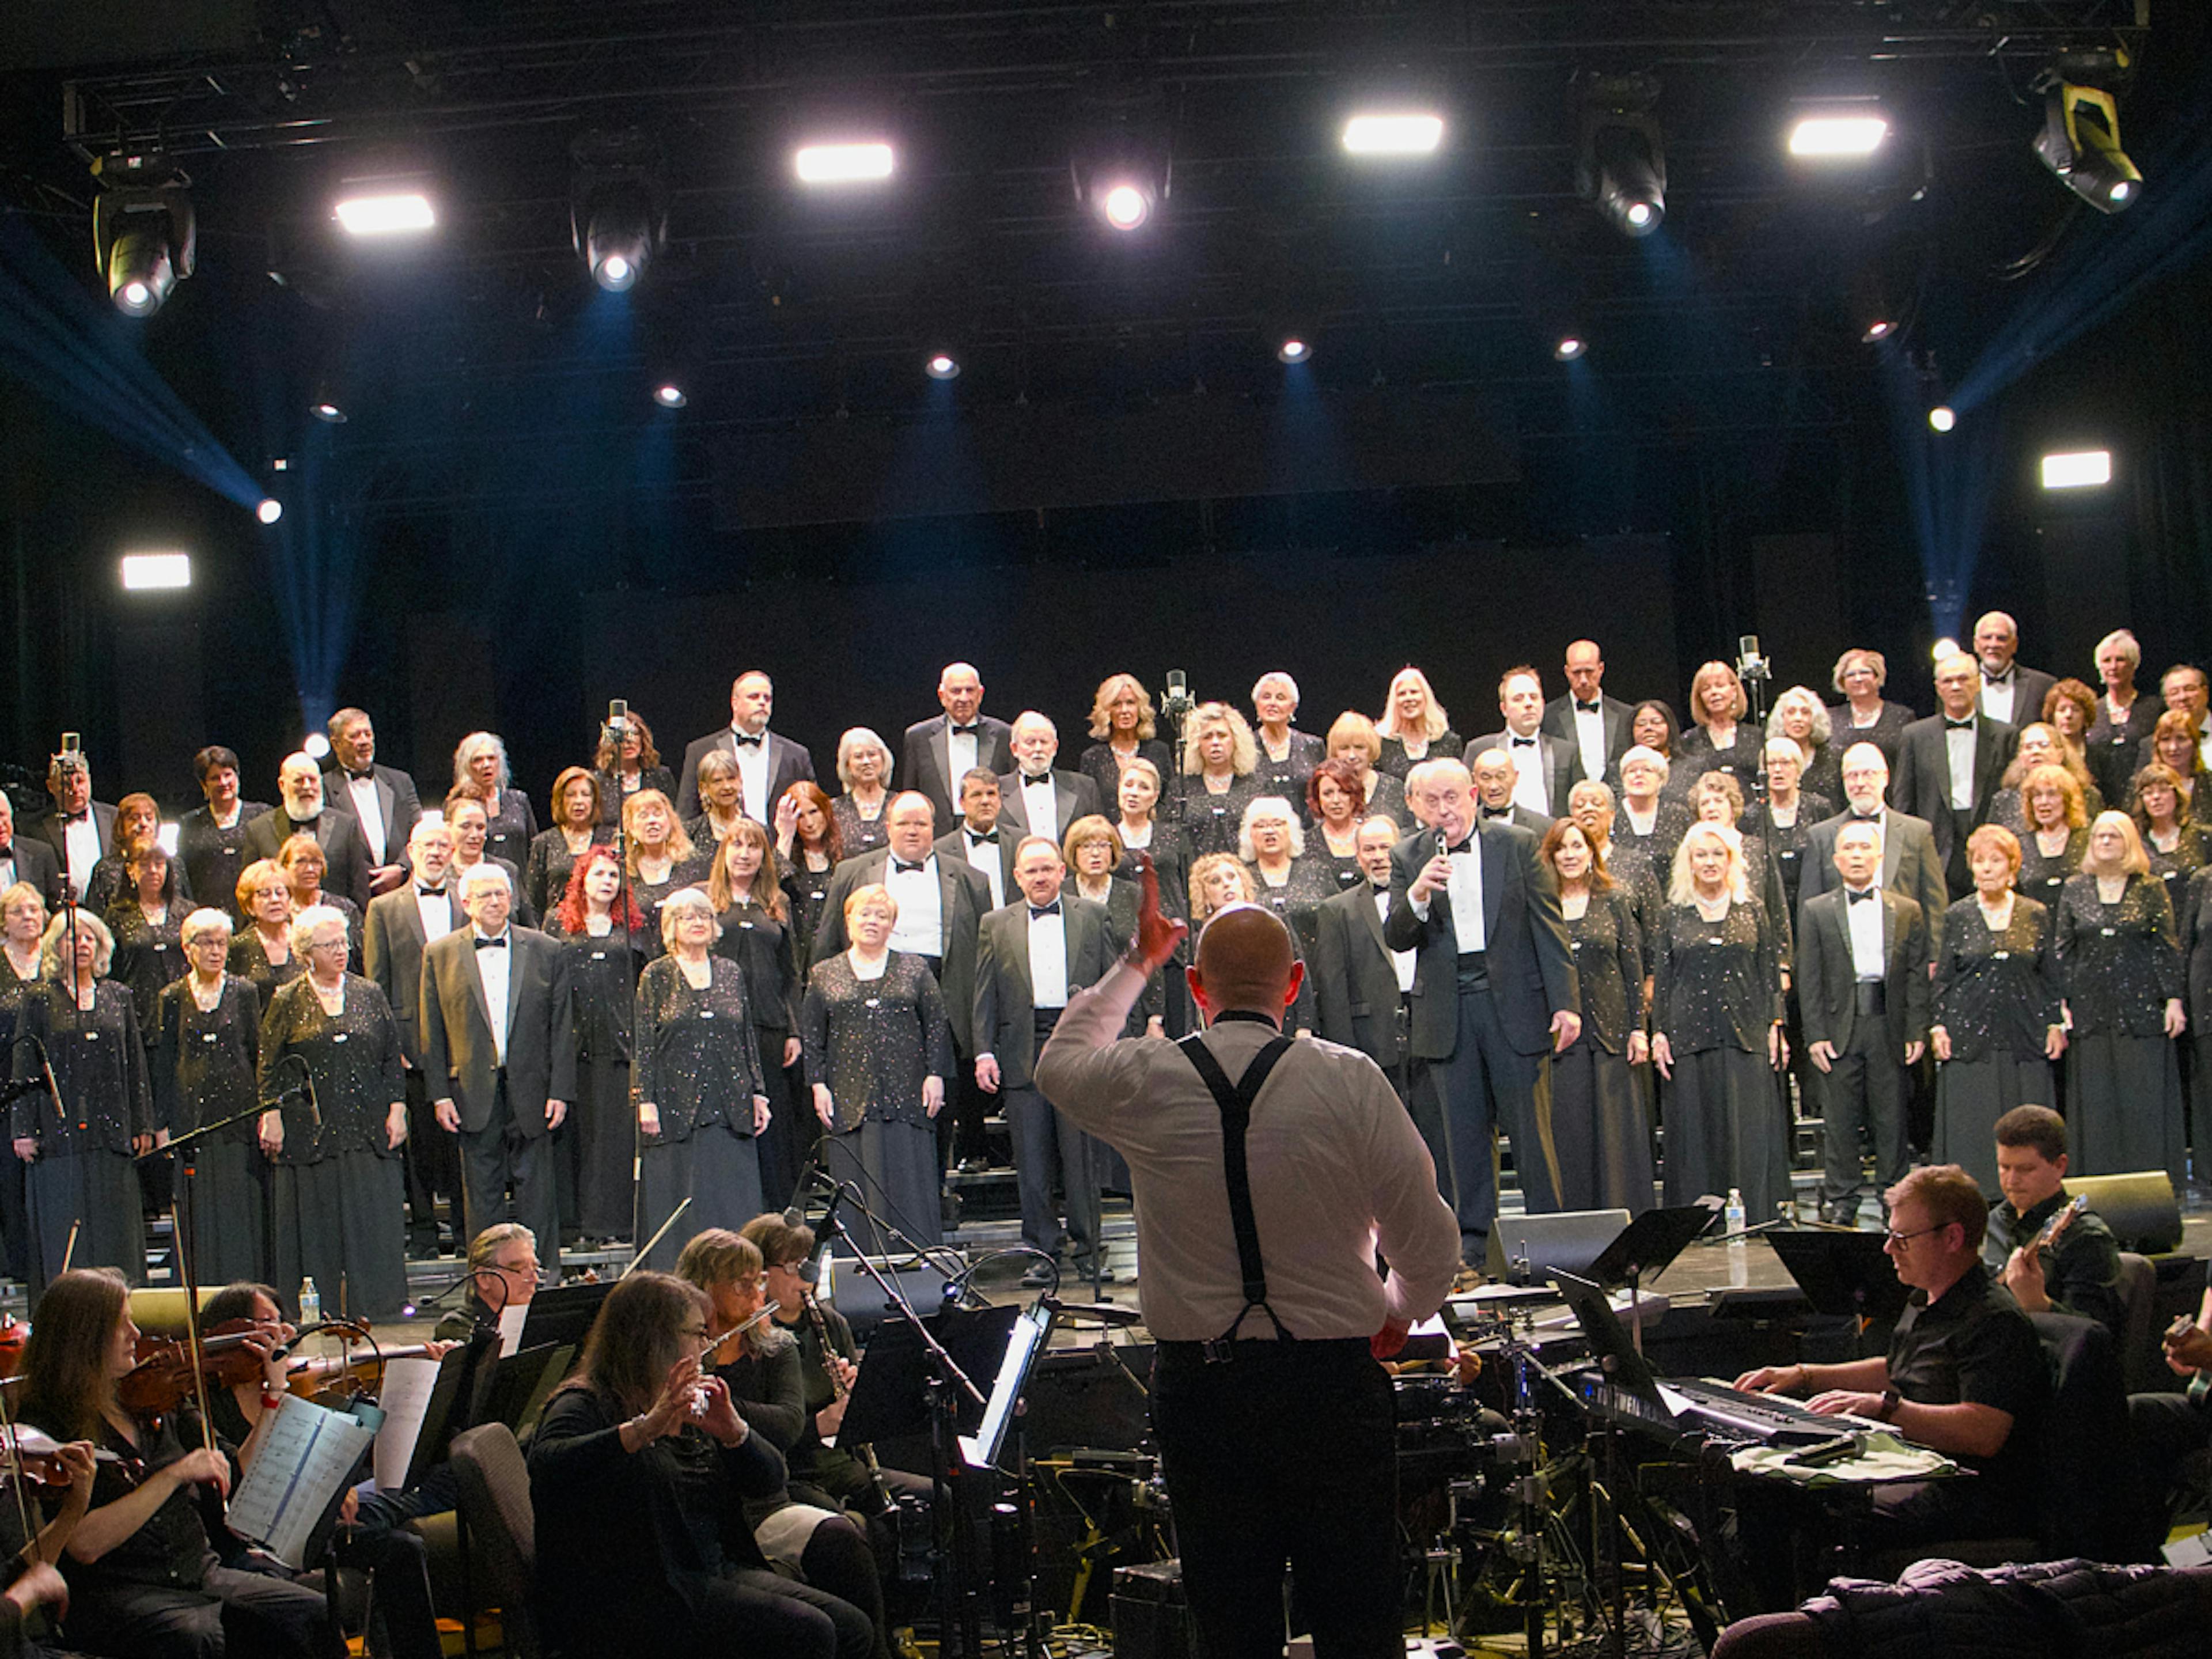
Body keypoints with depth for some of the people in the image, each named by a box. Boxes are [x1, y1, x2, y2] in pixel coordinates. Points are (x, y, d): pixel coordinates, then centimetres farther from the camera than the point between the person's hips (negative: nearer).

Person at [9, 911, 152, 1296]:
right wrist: (24, 1130, -5)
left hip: (111, 1130, 3)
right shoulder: (38, 999, 4)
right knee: (63, 1231, -2)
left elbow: (136, 1064, 12)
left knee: (115, 1231, 2)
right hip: (59, 1132, -3)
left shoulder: (118, 997, 12)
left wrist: (142, 1125, 7)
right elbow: (24, 1068, 1)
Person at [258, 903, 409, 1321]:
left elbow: (392, 1057, 10)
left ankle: (371, 1301, 8)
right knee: (315, 1219, 1)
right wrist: (272, 1116, -6)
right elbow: (270, 1067, 3)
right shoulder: (288, 1002, 3)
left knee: (373, 1215, 1)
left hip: (367, 1127, 2)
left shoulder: (369, 995, 9)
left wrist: (397, 1108, 2)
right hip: (309, 1129, -2)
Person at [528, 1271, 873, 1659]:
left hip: (718, 1572, 8)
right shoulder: (588, 1405, -6)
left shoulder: (690, 1409, 18)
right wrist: (643, 1429, -37)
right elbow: (547, 1464, -29)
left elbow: (769, 1480, 11)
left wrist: (733, 1431, -9)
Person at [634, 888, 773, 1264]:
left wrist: (758, 1093, 9)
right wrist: (646, 1100, -8)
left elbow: (748, 1038, 15)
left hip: (730, 1105, 3)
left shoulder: (731, 972, 12)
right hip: (676, 1104, -3)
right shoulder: (656, 975, 3)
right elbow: (642, 1043, 0)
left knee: (735, 1204, 0)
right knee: (675, 1202, -2)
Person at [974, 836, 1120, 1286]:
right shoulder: (996, 925, 12)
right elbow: (985, 995, 9)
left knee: (1082, 1156, 0)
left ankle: (1089, 1249, 8)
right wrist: (984, 1052, 0)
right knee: (1032, 1163, 3)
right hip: (1023, 1052, 1)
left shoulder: (1093, 916, 9)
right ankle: (1042, 1252, 10)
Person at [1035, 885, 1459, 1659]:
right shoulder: (1349, 1081, -8)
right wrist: (1397, 1313, 18)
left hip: (1196, 1385, 2)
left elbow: (1058, 1062, 21)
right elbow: (1431, 1247, -3)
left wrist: (1134, 964, 31)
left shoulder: (1145, 1082, -4)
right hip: (1332, 1384, -1)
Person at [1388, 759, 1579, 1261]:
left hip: (1514, 1002, -2)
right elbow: (1396, 939, -2)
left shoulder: (1518, 845, 1)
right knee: (1464, 1130, 5)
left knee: (1530, 1126, 1)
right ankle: (1473, 1240, 13)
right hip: (1447, 1009, 2)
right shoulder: (1407, 858, 5)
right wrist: (1418, 895, -22)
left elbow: (1550, 927, 1)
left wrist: (1565, 1004, -5)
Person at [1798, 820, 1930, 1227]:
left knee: (1891, 1119, 5)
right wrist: (1815, 1036, -6)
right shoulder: (1817, 911, 6)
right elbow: (1808, 979, 2)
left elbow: (1918, 977, 7)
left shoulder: (1907, 911, 9)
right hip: (1839, 1028, -1)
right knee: (1839, 1120, 2)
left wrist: (1916, 1033, -1)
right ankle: (1841, 1201, 11)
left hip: (1889, 1027, 1)